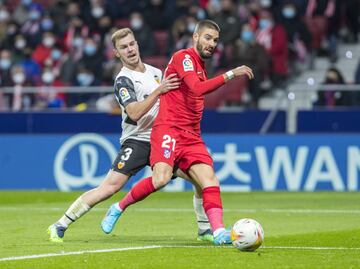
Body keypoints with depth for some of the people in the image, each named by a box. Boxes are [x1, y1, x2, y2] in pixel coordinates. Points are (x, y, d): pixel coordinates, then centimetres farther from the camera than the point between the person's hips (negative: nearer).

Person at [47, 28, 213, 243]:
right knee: (110, 186, -20)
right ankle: (60, 226, -14)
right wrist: (158, 91, -31)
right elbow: (134, 113, -24)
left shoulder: (155, 72, 13)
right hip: (137, 142, -6)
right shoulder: (123, 80, -8)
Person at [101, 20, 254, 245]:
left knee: (210, 179, -10)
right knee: (161, 178, -25)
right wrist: (230, 75, -24)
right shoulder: (184, 57, -7)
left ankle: (219, 231, -20)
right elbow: (197, 88, -23)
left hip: (191, 136, 8)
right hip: (169, 129, -8)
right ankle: (119, 208, -3)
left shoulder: (202, 68, 21)